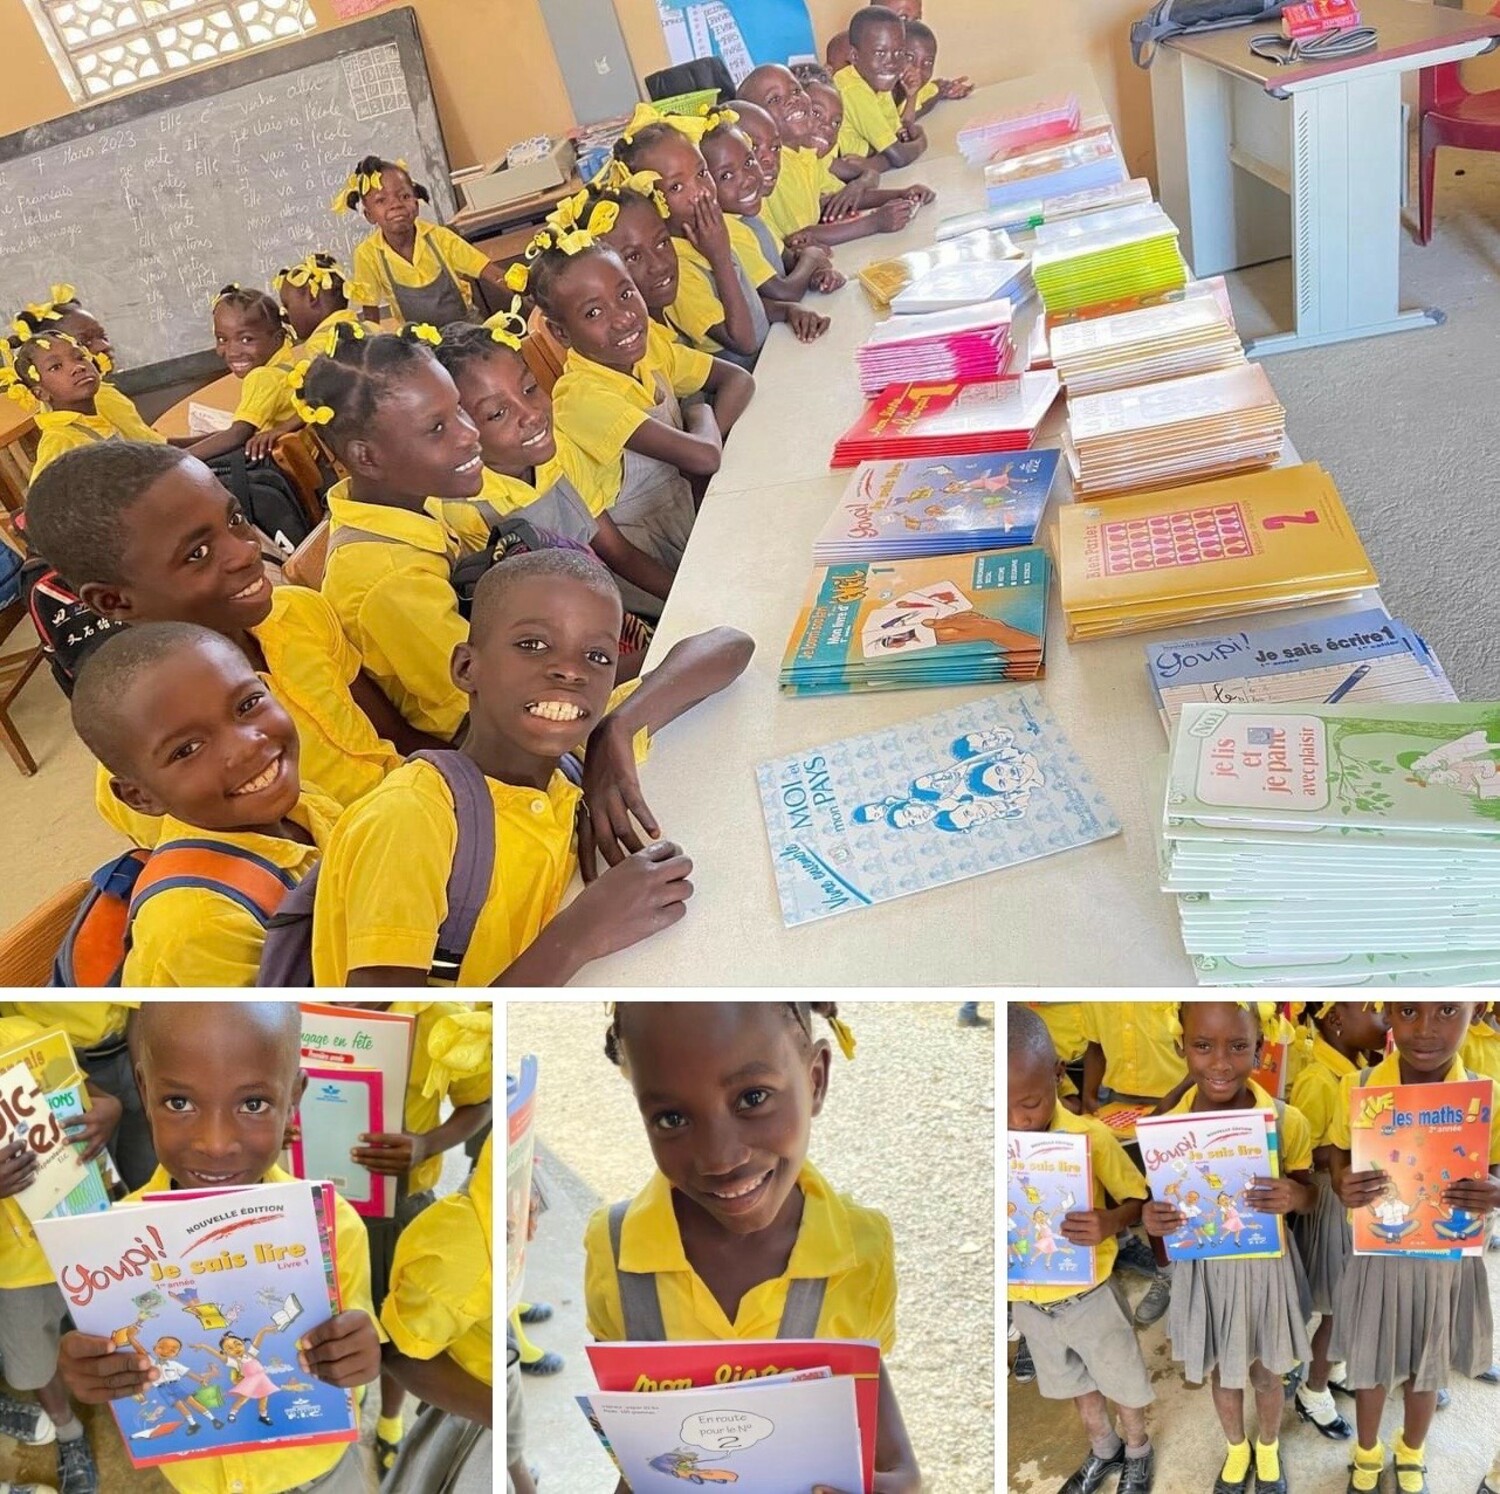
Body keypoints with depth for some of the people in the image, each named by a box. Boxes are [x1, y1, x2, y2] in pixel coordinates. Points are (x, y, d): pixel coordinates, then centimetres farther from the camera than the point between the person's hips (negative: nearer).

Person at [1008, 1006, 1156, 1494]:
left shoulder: (1091, 1137, -25)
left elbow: (1137, 1201, -12)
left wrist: (1109, 1223, -33)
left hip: (1090, 1296, -3)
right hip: (1027, 1301, 3)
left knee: (1123, 1380, 23)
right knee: (1077, 1383, 27)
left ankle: (1138, 1450, 52)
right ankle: (1103, 1450, 54)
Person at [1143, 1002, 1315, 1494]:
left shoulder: (1287, 1121, -18)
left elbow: (1309, 1195, -3)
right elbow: (1165, 1202, -2)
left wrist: (1292, 1196, -27)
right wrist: (1150, 1219, -25)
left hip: (1265, 1267, -1)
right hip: (1203, 1270, 1)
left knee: (1265, 1372, 22)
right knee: (1221, 1371, 22)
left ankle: (1269, 1448, 52)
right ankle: (1236, 1448, 52)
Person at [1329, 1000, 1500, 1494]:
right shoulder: (1357, 1089, -17)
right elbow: (1338, 1166, -4)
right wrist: (1345, 1189, -27)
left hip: (1448, 1261, 1)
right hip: (1377, 1256, -1)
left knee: (1428, 1369, 22)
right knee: (1370, 1366, 18)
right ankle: (1367, 1454, 47)